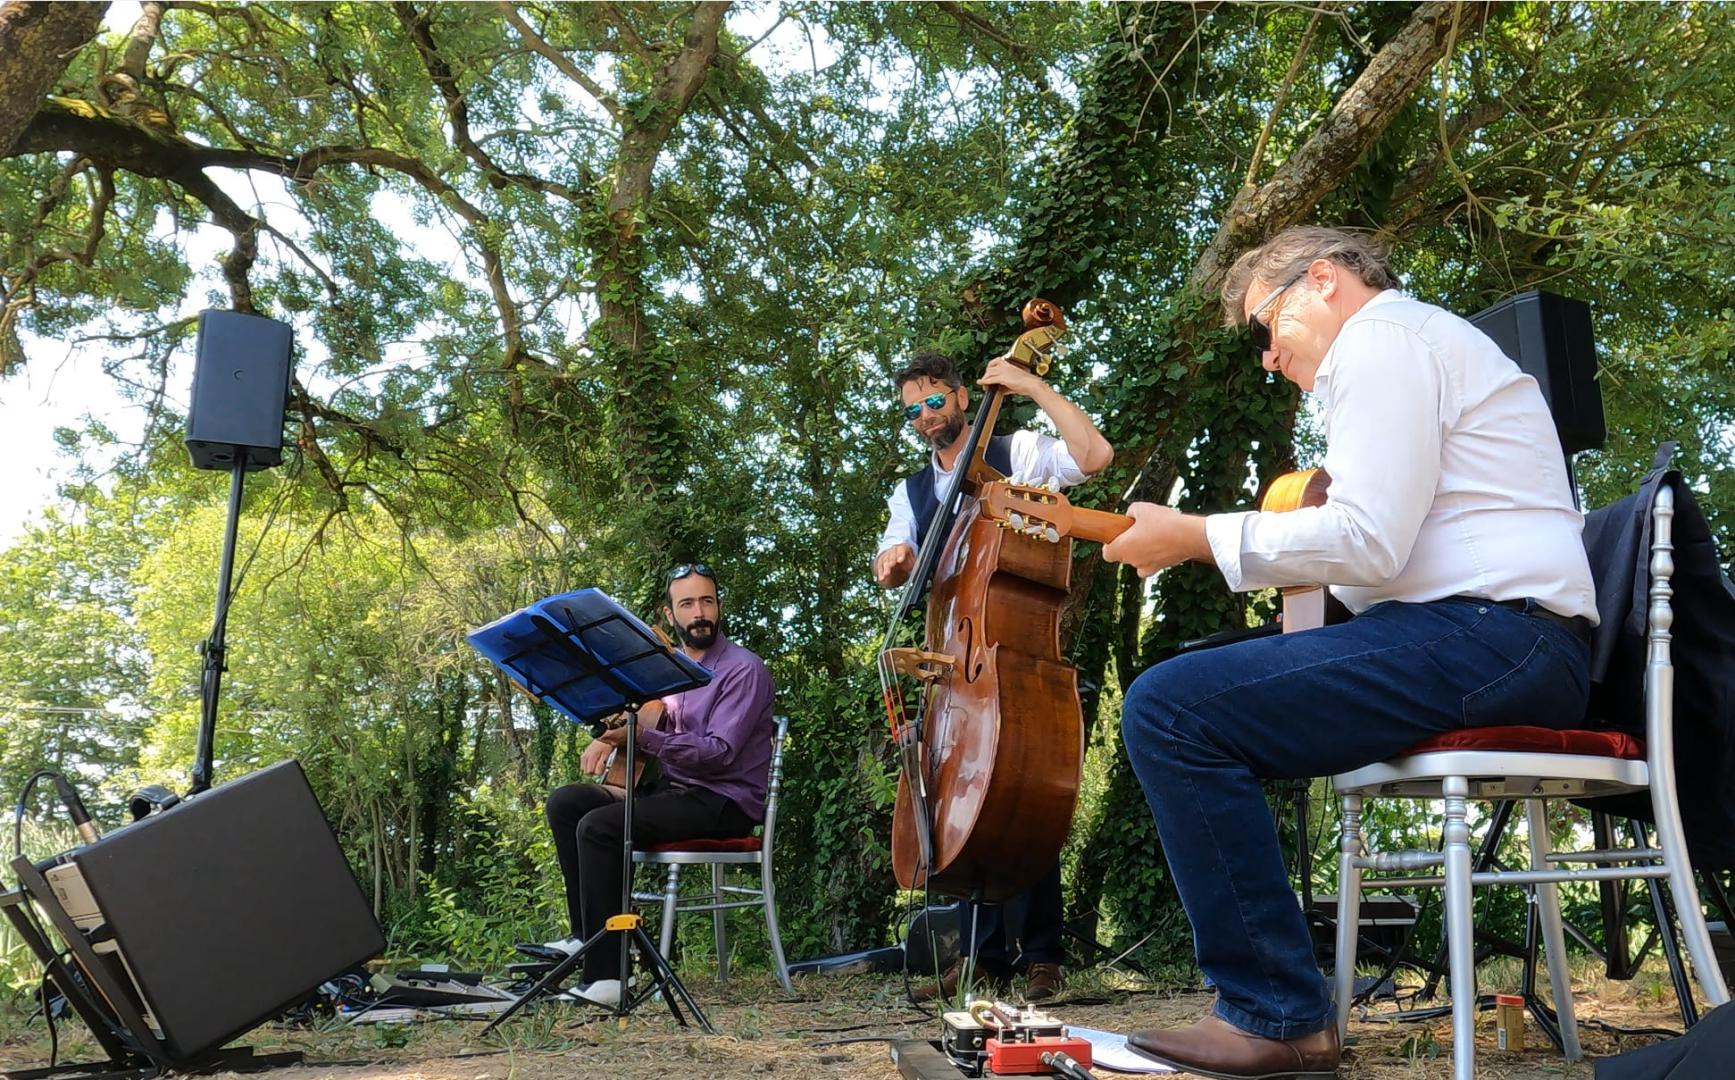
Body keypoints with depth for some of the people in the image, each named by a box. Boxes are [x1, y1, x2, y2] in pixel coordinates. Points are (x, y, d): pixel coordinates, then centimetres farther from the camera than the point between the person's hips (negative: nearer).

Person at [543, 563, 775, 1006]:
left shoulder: (744, 669, -10)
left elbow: (719, 752, -20)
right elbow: (652, 724, 22)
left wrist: (643, 736, -31)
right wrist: (611, 735, -2)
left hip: (724, 803, -8)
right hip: (670, 789, 8)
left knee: (599, 826, -25)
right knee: (565, 802, -2)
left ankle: (604, 976, -25)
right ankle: (587, 935, -3)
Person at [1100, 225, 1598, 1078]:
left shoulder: (1381, 337, -4)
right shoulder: (1422, 340, 28)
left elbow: (1369, 542, -18)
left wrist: (1197, 537, -10)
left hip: (1490, 632, -11)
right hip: (1512, 645, 11)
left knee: (1168, 710, -21)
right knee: (1197, 692, 17)